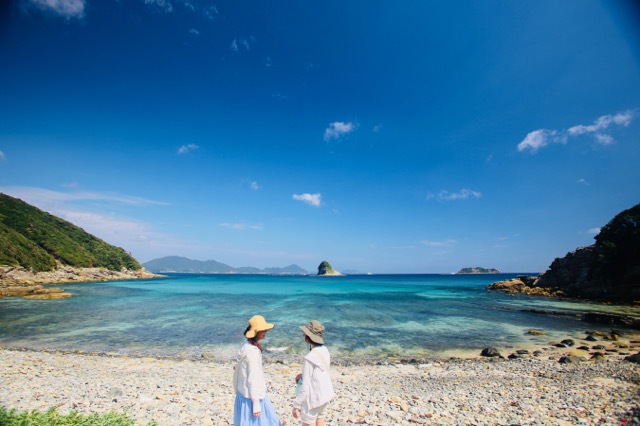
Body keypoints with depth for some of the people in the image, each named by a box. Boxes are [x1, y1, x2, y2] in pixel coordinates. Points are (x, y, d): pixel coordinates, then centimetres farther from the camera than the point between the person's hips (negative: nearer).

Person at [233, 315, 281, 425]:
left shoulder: (247, 346, 0)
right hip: (252, 396, -9)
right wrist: (256, 404, -18)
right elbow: (253, 380, -24)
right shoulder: (253, 352, -27)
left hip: (244, 392, 9)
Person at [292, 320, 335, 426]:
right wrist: (304, 374, 7)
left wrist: (296, 405, -11)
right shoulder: (324, 350, -4)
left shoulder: (309, 358, -26)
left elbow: (305, 386, -21)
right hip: (325, 395, 7)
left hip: (314, 398, -7)